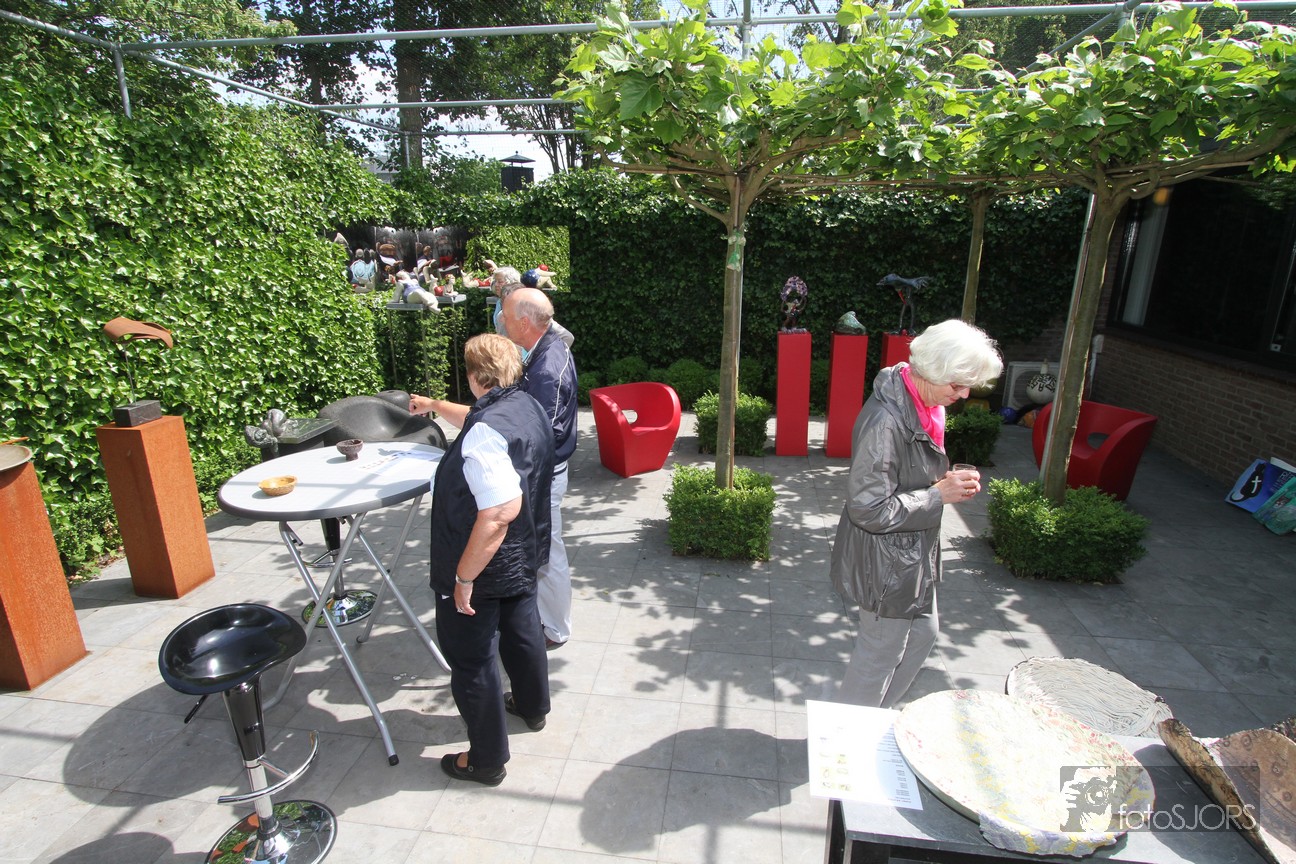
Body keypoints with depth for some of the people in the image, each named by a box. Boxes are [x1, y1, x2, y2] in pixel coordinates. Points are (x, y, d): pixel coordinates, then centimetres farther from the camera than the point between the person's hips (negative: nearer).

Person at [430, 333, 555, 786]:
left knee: (471, 661, 11)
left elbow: (500, 511, -37)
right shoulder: (528, 408, -2)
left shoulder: (486, 432, -31)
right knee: (522, 630, 29)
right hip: (525, 557, 9)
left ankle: (486, 759, 30)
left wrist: (465, 577, -28)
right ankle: (532, 706, 53)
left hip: (483, 567, -9)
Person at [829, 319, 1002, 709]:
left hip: (913, 553, 10)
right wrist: (939, 495, -23)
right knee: (881, 653, 8)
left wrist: (949, 482, 0)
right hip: (885, 562, -10)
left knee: (923, 634, 24)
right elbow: (869, 509, -29)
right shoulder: (885, 419, -30)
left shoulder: (924, 406, 1)